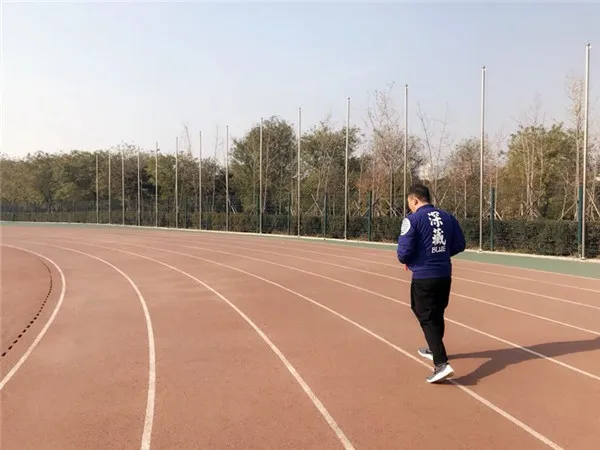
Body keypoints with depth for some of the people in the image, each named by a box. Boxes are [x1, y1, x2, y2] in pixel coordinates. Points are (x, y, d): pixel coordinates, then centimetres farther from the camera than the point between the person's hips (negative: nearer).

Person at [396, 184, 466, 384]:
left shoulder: (412, 219, -12)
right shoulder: (447, 216, 6)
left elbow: (404, 251, -16)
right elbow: (460, 244, 8)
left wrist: (405, 261, 5)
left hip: (423, 277, -6)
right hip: (444, 275, 6)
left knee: (427, 319, 1)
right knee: (437, 315, 23)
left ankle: (442, 364, -9)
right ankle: (434, 350, 43)